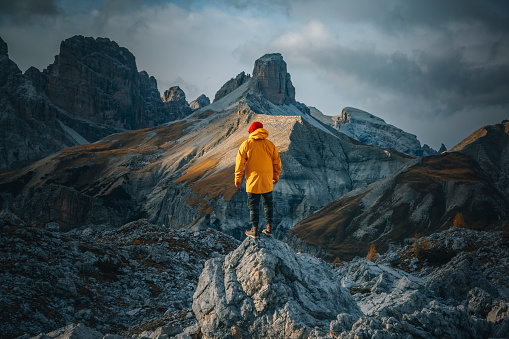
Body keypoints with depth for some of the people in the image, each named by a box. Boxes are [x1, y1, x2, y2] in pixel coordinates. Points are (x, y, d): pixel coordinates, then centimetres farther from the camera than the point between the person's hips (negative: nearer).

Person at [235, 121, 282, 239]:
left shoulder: (246, 145, -8)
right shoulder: (270, 144, 0)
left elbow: (240, 163, -7)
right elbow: (277, 162, 7)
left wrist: (238, 178, 1)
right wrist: (276, 176, 20)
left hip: (253, 181, -3)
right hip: (267, 182, 3)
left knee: (253, 205, 6)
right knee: (268, 203, 15)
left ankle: (254, 230, 9)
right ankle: (269, 228, 19)